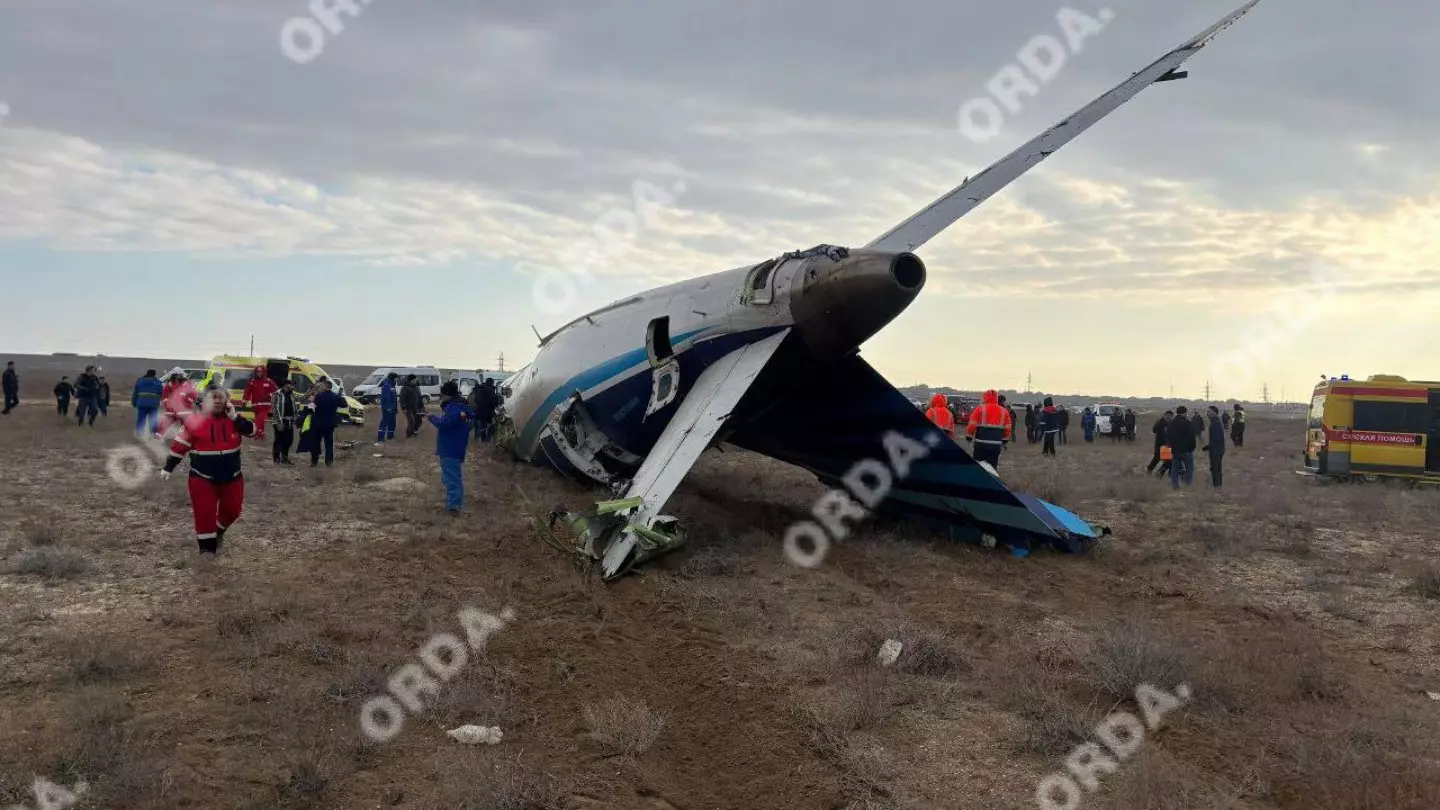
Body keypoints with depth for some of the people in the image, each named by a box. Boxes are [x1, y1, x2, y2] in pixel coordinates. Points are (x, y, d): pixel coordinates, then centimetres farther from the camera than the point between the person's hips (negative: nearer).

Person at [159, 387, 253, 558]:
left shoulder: (234, 417, -3)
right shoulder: (194, 420, -11)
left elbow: (251, 430, -14)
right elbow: (180, 446, -5)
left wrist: (234, 417, -23)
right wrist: (168, 468, -1)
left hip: (232, 477, 3)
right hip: (202, 477, -3)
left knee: (231, 510, 12)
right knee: (204, 512, -4)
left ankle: (218, 532, 41)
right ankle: (207, 547, 9)